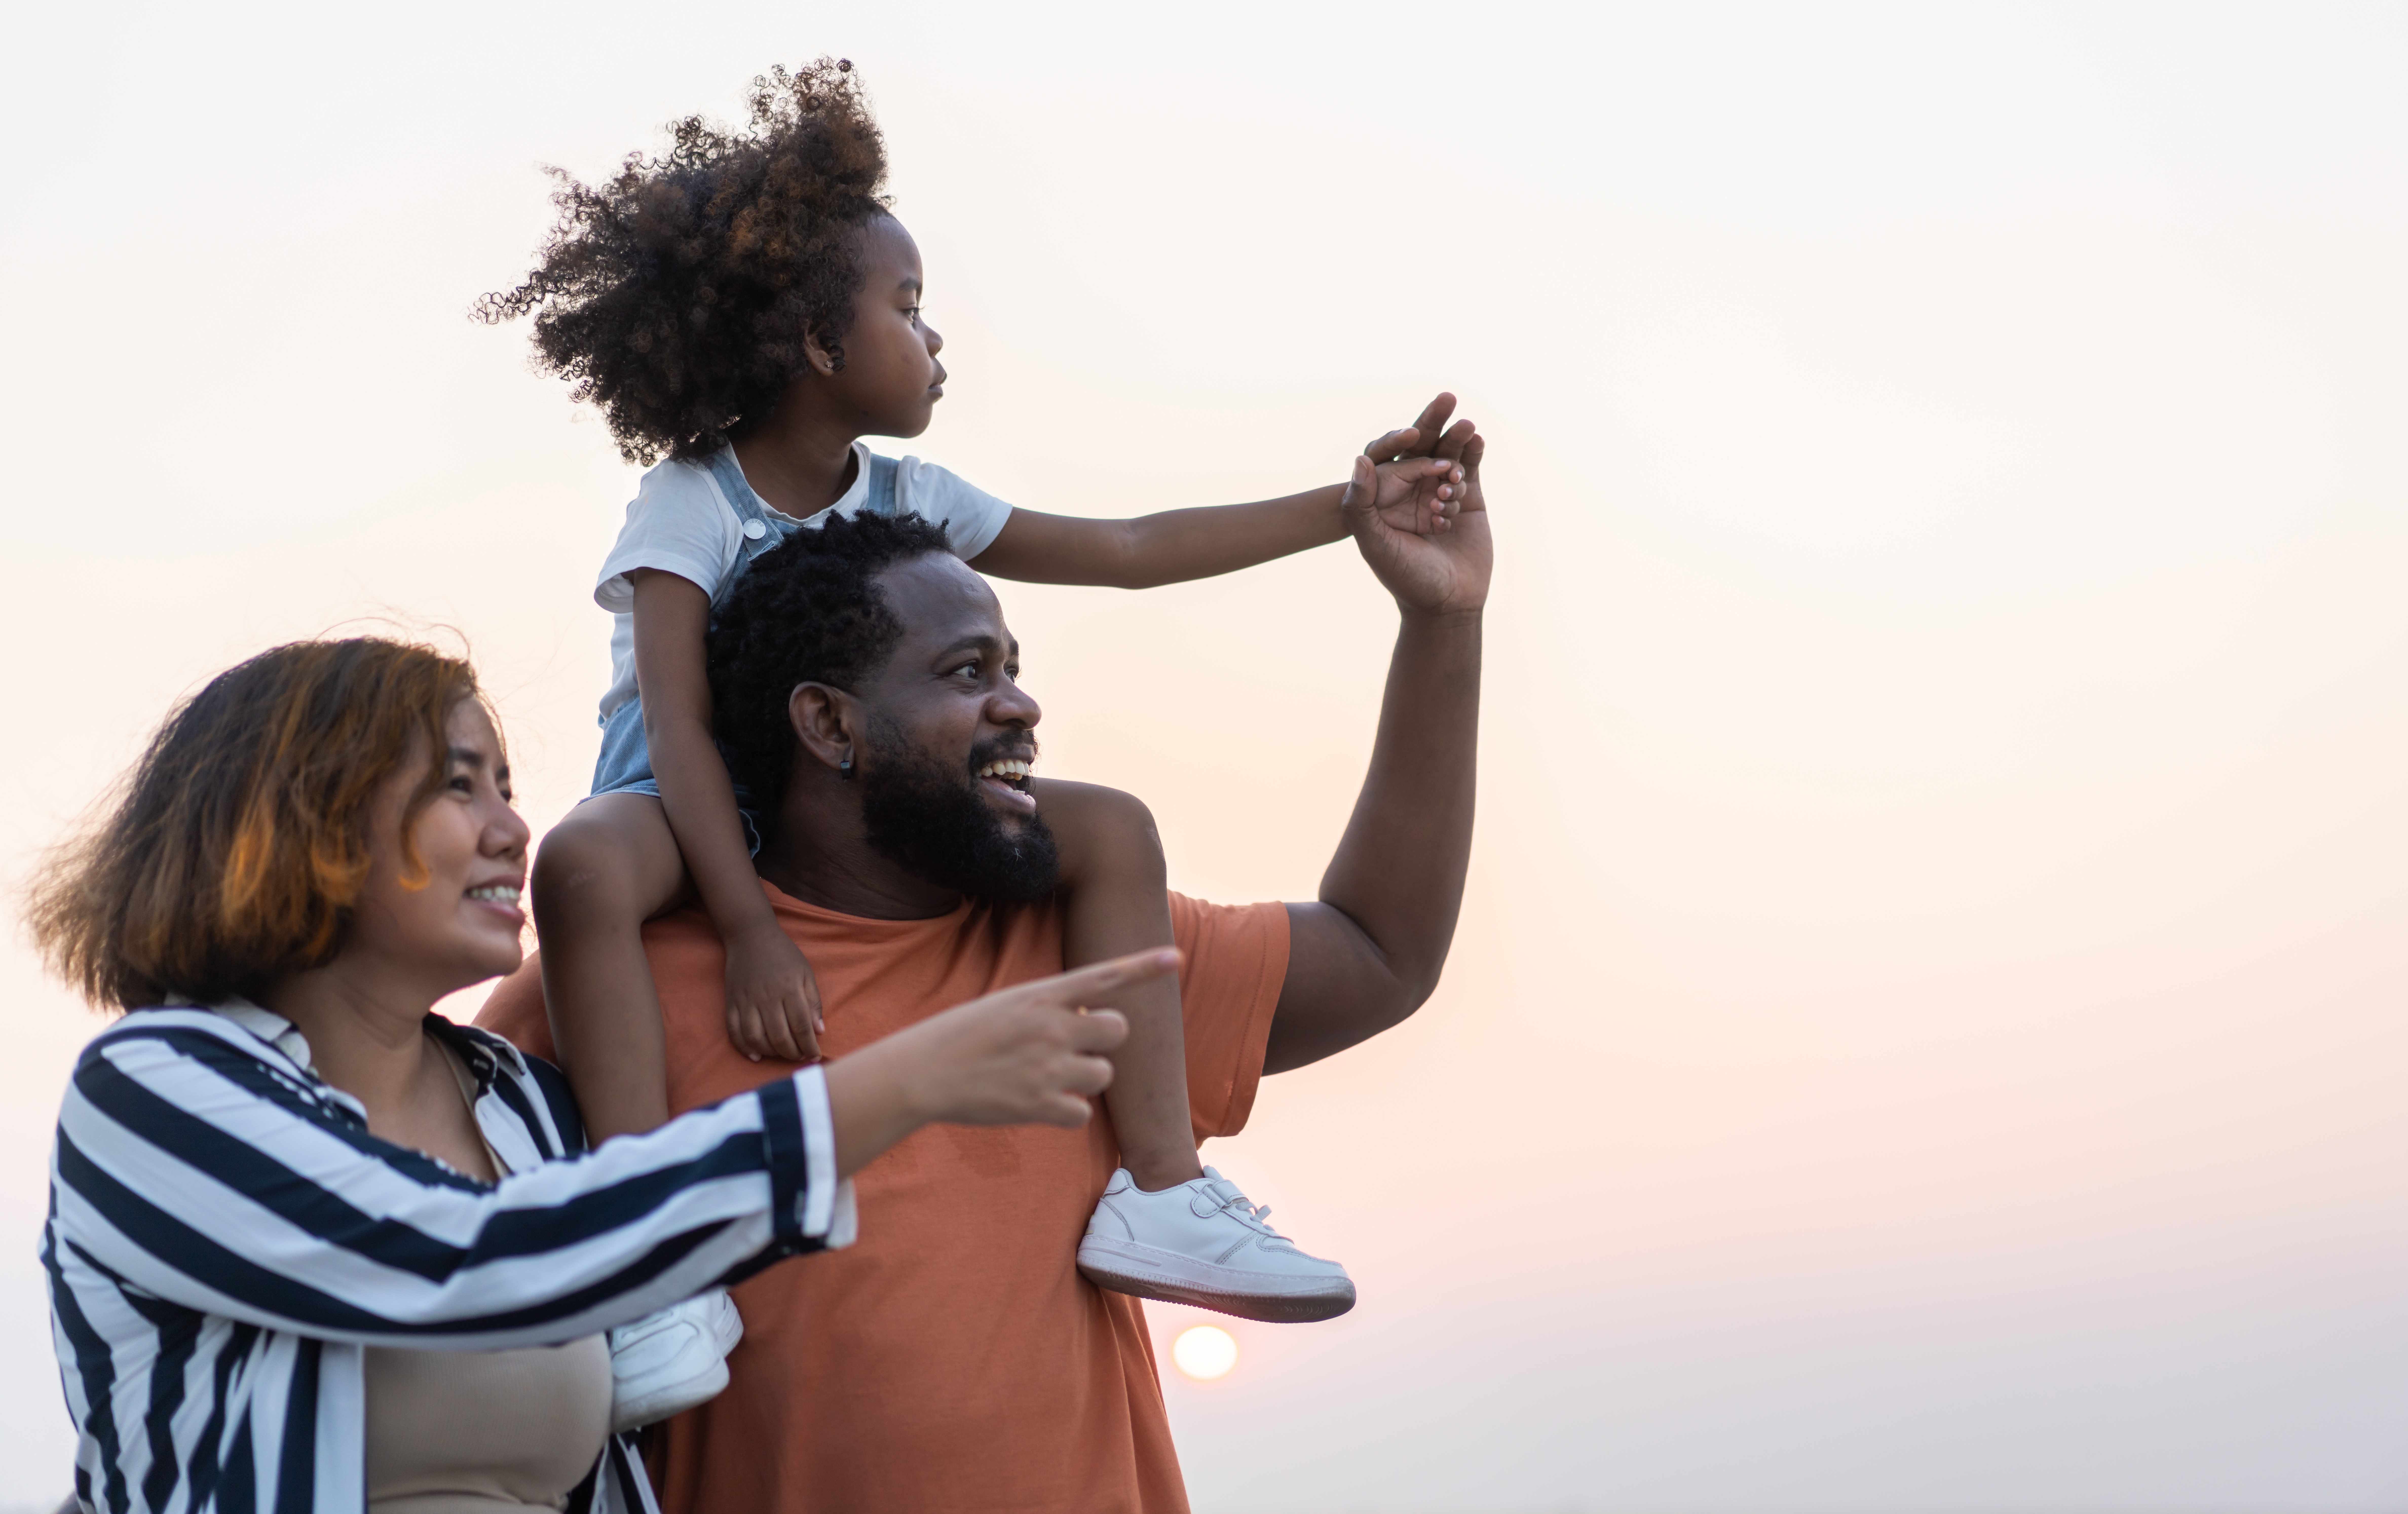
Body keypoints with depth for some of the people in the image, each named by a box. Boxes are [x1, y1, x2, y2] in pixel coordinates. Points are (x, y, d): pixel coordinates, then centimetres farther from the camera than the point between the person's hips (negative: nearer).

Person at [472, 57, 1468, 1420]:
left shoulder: (912, 501, 3)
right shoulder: (691, 506, -14)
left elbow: (1131, 551, 7)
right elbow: (678, 727, -23)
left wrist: (1347, 508, 5)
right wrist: (752, 927, -35)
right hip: (698, 819, -6)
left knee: (1111, 829, -12)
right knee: (586, 865, -41)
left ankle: (1159, 1194, -15)